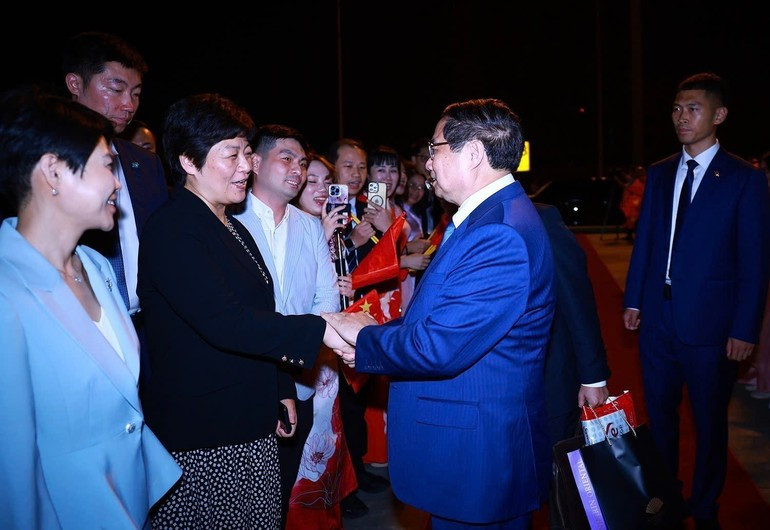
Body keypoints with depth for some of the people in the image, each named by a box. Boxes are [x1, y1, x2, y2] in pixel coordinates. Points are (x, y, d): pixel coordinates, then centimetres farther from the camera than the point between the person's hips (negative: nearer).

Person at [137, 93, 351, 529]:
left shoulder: (232, 227, 14)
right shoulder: (172, 231, -16)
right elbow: (223, 322, -26)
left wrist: (281, 390, 18)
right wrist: (321, 330, -27)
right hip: (201, 440, -8)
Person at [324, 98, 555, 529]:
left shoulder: (500, 235, -26)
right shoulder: (488, 215, 8)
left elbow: (439, 348, -29)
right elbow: (443, 314, 11)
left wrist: (364, 336, -12)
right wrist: (379, 334, -3)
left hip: (478, 455, -9)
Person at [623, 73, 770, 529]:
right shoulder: (659, 174, 7)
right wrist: (633, 300, 5)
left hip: (709, 324, -4)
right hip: (657, 318, 4)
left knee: (710, 423, 13)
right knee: (660, 416, 17)